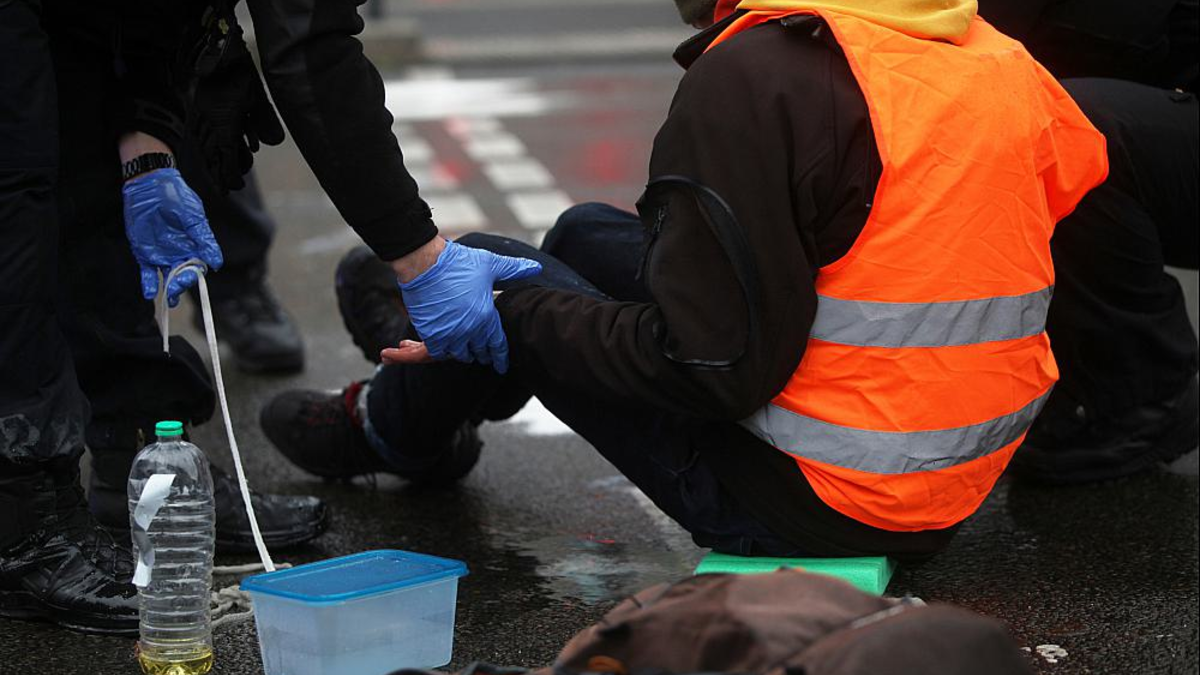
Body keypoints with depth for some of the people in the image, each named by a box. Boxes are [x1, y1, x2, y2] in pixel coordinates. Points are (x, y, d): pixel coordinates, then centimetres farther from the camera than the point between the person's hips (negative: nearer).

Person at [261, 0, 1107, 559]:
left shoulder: (749, 76, -24)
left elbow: (712, 365, -25)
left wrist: (518, 308, -8)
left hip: (811, 504, -8)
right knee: (588, 233, 23)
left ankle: (388, 428, 42)